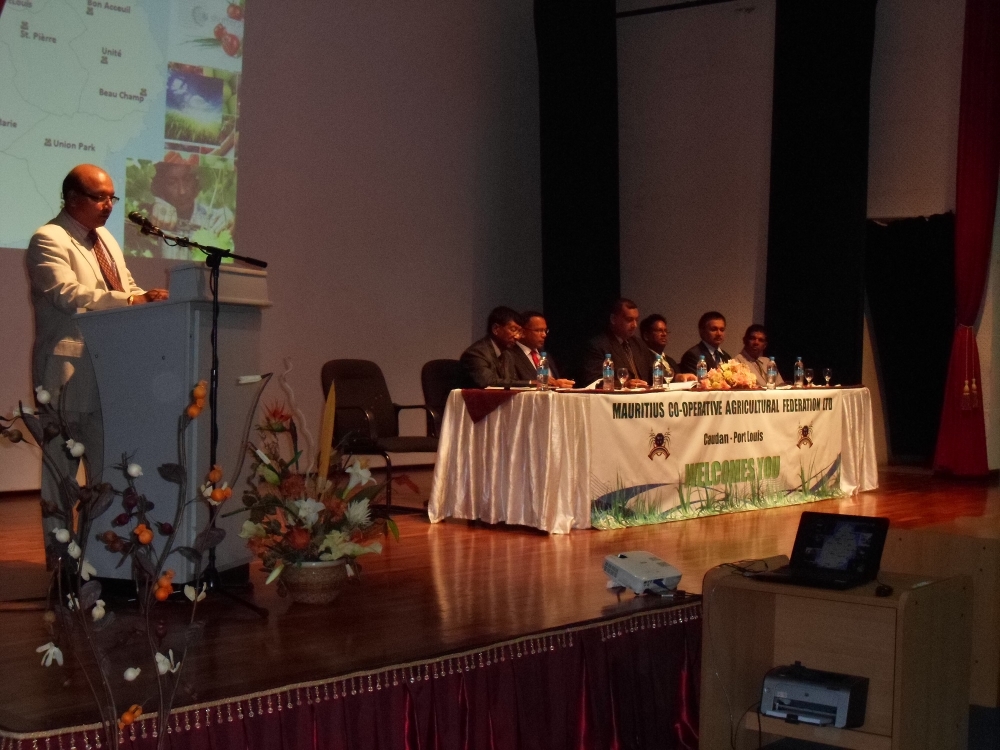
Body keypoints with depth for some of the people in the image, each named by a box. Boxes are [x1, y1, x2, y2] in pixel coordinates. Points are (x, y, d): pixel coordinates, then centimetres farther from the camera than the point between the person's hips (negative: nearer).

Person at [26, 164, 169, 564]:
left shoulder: (106, 238, 19)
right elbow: (68, 293, -22)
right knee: (62, 463, -1)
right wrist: (131, 301, -30)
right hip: (69, 370, -8)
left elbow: (127, 288, 22)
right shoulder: (48, 240, -8)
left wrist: (149, 299, -1)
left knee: (107, 463, 11)